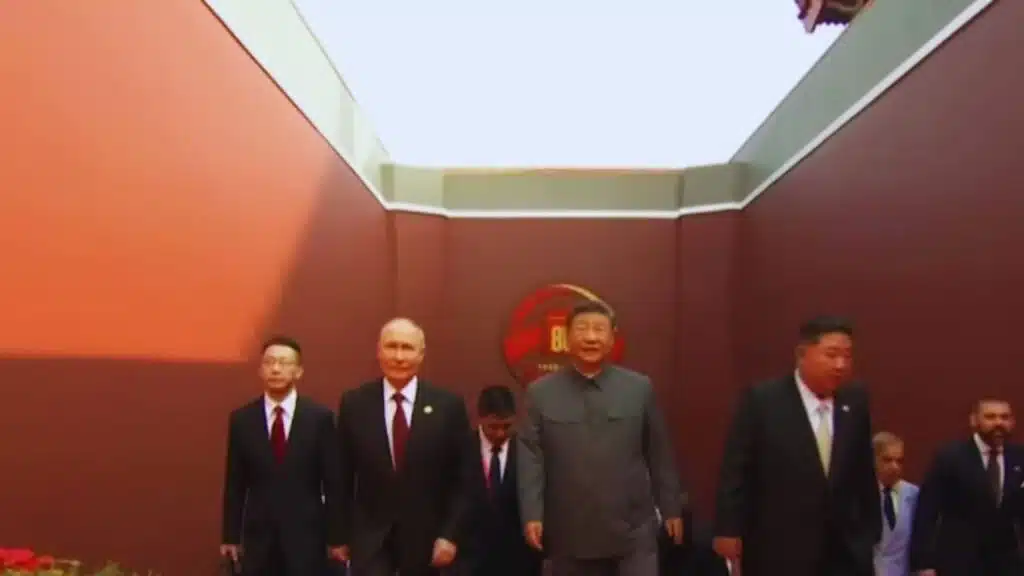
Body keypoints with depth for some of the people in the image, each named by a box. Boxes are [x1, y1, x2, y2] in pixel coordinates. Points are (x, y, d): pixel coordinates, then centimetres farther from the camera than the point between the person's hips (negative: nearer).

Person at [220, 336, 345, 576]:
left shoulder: (320, 417, -3)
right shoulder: (241, 419, 2)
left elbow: (333, 481, -1)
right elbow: (234, 484, 6)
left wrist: (335, 537, -1)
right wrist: (230, 537, 5)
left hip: (307, 534, -1)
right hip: (258, 535, 2)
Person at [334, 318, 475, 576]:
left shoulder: (448, 406, -6)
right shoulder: (353, 403, -3)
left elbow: (462, 479, -2)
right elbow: (342, 477, 3)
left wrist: (450, 534, -7)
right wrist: (341, 535, 4)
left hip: (425, 536, 1)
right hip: (369, 535, 0)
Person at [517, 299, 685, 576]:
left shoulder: (640, 388, 4)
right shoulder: (541, 392, 2)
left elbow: (659, 453, 8)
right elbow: (530, 456, -2)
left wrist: (671, 508, 10)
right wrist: (532, 514, -10)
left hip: (632, 530, 0)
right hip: (569, 533, 0)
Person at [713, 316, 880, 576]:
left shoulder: (855, 401, 2)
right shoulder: (761, 400, -11)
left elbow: (863, 472, 11)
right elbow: (735, 470, -8)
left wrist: (871, 530, 14)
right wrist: (728, 530, -10)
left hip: (844, 550, 4)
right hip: (777, 550, -4)